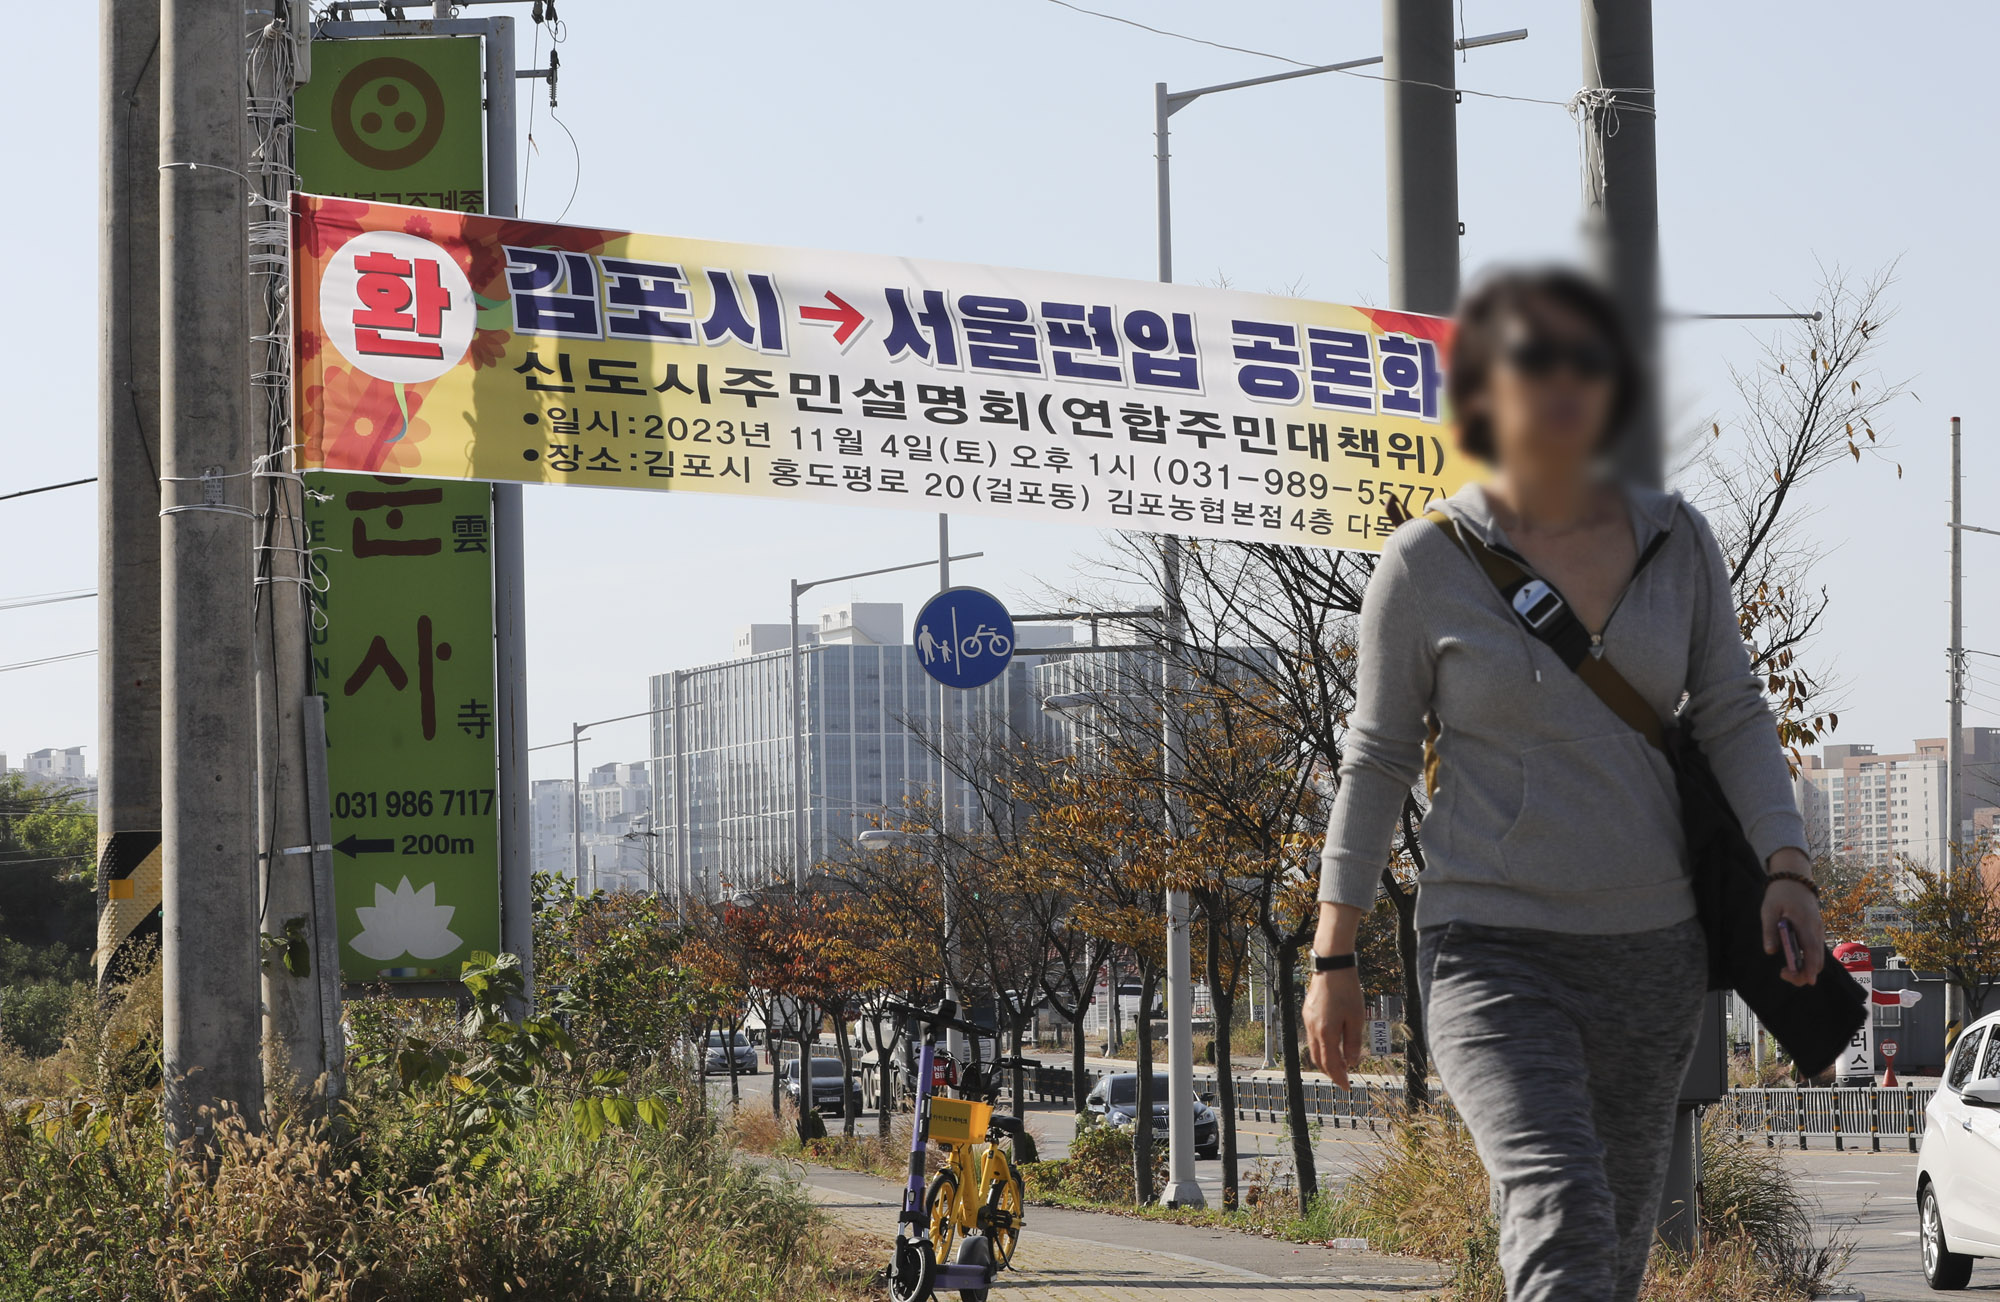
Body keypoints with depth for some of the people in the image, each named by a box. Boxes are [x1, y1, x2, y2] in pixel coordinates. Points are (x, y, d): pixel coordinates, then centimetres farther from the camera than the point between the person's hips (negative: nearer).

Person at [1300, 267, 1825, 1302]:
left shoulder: (1676, 541, 3)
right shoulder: (1427, 563, -5)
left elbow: (1732, 717, 8)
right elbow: (1376, 761, 2)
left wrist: (1786, 869, -8)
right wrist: (1333, 958, 2)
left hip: (1653, 948, 4)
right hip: (1493, 950, -4)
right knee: (1561, 1219, -23)